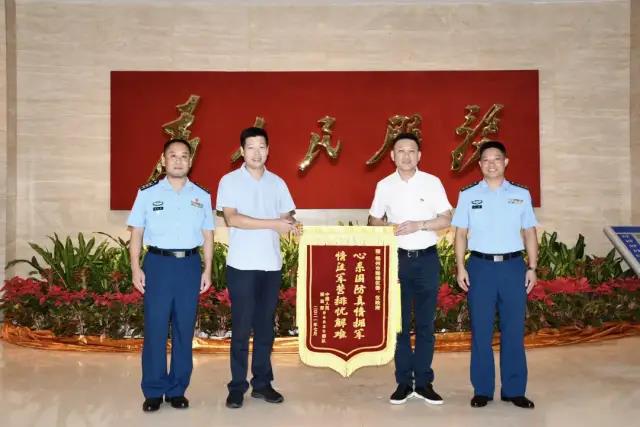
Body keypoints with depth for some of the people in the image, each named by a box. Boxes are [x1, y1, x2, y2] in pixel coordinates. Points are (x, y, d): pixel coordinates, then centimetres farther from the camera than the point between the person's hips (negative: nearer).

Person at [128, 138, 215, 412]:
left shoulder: (202, 196, 9)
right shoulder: (148, 193, 3)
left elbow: (207, 235, 10)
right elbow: (136, 233, 4)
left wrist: (207, 270, 5)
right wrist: (135, 268, -4)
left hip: (189, 265, 2)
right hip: (158, 263, -2)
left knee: (184, 330, 6)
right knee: (155, 329, -1)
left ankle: (177, 390, 16)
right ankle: (153, 391, 10)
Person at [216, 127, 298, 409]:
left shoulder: (277, 183, 11)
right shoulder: (229, 181, -2)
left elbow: (288, 217, 13)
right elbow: (231, 218, -14)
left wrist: (289, 223, -12)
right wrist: (272, 223, -17)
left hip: (271, 265, 4)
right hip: (242, 265, -4)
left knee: (266, 327, 9)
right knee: (241, 328, 1)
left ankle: (262, 383, 19)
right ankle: (237, 386, 11)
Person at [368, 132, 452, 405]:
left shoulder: (432, 182, -1)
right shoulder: (384, 186, 3)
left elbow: (446, 219, -1)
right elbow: (373, 221, 10)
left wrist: (419, 224, -16)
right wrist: (388, 227, -12)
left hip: (427, 259, -1)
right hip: (397, 258, 1)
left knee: (425, 322, 5)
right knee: (399, 322, 5)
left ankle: (424, 382, 15)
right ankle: (403, 382, 15)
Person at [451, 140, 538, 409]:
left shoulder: (521, 194, 8)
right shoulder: (468, 195, 5)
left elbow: (529, 233, 9)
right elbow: (461, 233, 4)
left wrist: (532, 267, 3)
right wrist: (460, 267, -3)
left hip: (513, 266, 1)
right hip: (481, 266, -1)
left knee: (513, 330, 4)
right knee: (481, 330, 3)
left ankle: (514, 390, 14)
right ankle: (482, 390, 12)